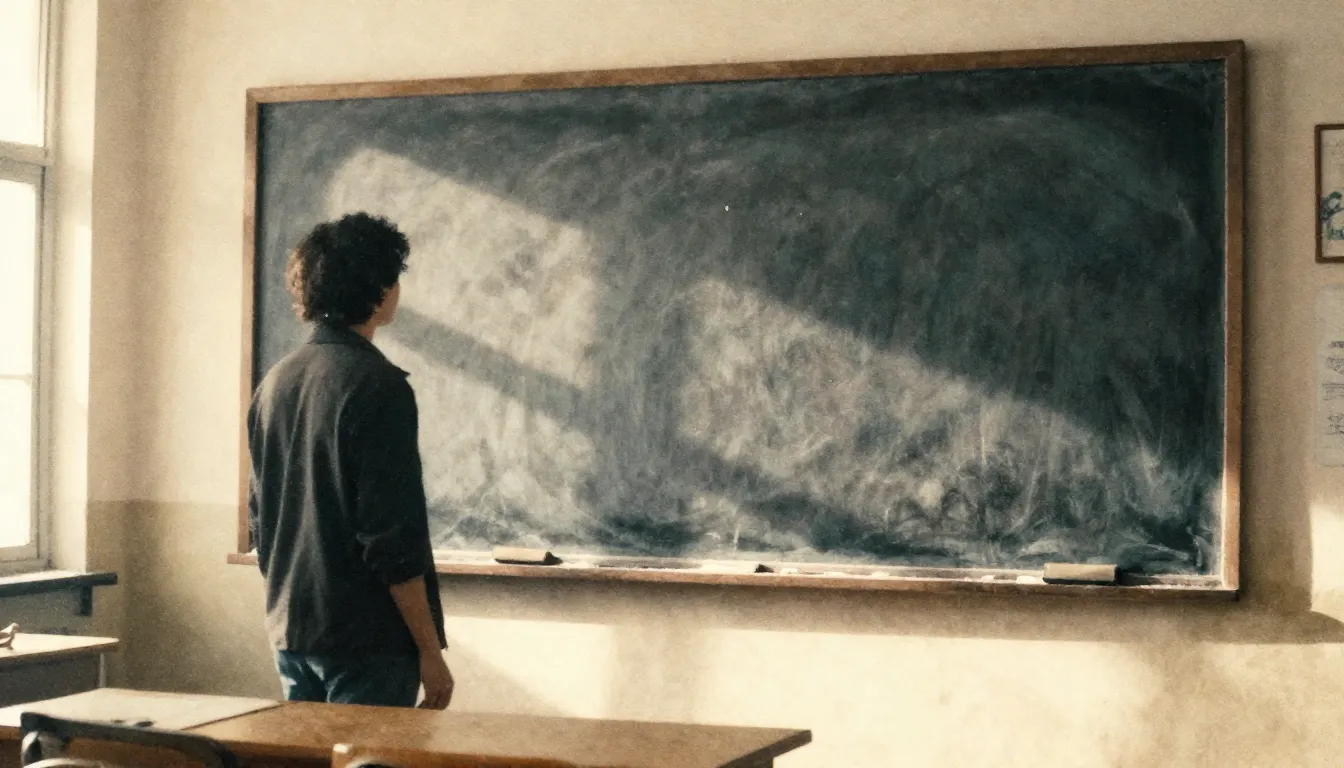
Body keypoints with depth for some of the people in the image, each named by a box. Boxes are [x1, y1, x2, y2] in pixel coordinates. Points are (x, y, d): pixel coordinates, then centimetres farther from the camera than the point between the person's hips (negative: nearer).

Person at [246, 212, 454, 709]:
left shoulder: (275, 382, 9)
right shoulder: (376, 385, -15)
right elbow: (395, 540, -18)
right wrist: (430, 650, -13)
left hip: (289, 633, 8)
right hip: (367, 640, -8)